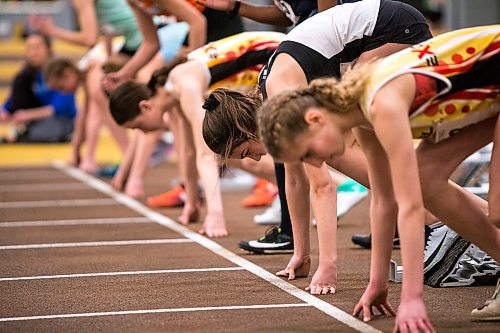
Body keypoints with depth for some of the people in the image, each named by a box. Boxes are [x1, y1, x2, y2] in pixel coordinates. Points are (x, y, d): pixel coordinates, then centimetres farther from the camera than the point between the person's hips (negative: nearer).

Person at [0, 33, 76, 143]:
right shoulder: (27, 75, -2)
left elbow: (60, 106, -28)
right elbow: (12, 101, -3)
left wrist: (29, 114, -38)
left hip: (63, 119, -6)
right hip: (42, 116, 6)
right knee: (20, 81, -16)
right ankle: (19, 132, -15)